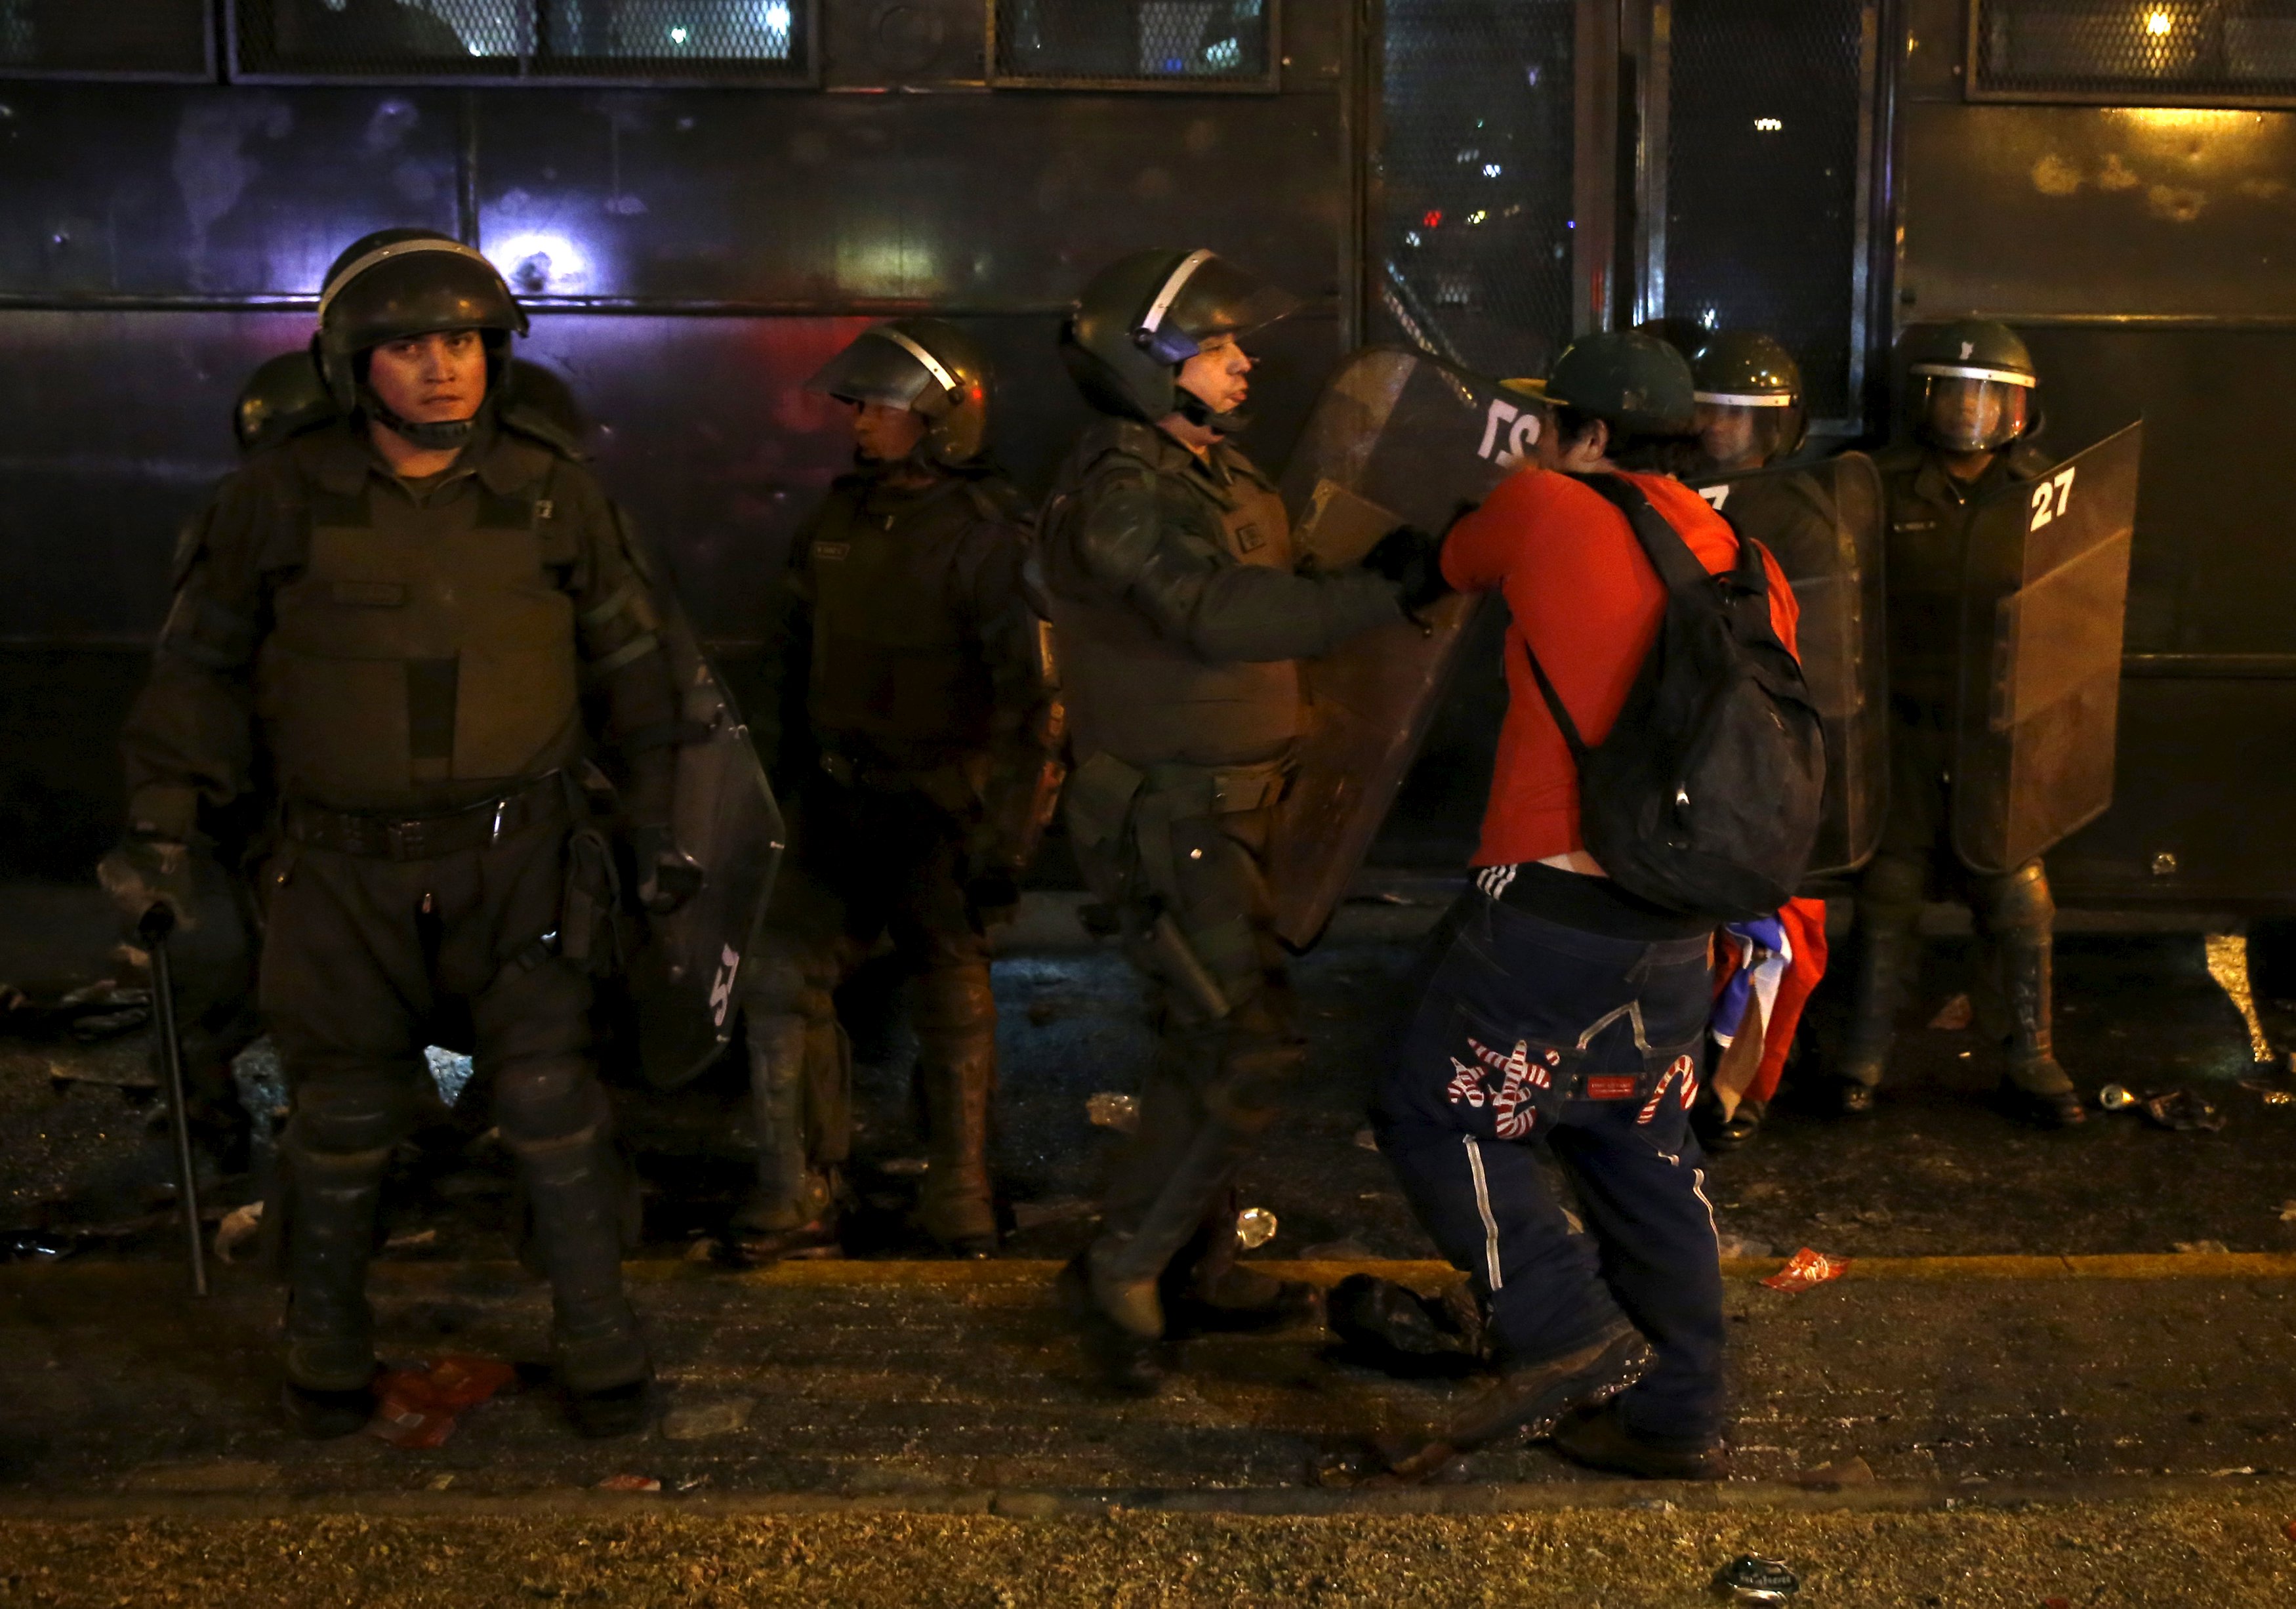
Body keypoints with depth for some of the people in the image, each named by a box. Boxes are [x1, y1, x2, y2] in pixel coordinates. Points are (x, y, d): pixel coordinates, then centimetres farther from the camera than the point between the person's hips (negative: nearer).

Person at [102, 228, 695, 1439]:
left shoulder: (551, 493, -1)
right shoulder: (280, 499, -3)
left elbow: (627, 661, 10)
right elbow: (200, 667, 5)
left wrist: (657, 821, 9)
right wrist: (163, 826, 0)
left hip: (513, 851, 0)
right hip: (341, 865, 0)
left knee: (551, 1103, -2)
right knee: (341, 1119, 10)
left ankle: (597, 1340, 15)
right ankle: (326, 1347, 30)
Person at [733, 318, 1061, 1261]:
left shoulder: (988, 535, -12)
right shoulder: (841, 516, 9)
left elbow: (1033, 694, -15)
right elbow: (799, 652, 20)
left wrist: (1007, 836, -17)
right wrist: (786, 773, 20)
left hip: (940, 805, -6)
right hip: (837, 794, 6)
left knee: (954, 997, 7)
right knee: (780, 976, -2)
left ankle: (959, 1200, 21)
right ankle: (797, 1196, 8)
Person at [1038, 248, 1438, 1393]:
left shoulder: (1218, 468, 12)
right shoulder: (1121, 490, -20)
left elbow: (1268, 606, 14)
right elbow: (1220, 612, -35)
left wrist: (1369, 576, 1)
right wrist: (1381, 592, -39)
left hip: (1223, 804, 10)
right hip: (1163, 814, -10)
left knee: (1211, 1044, 16)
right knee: (1247, 1048, -11)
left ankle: (1196, 1273, 29)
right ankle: (1118, 1272, 2)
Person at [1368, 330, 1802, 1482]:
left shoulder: (1546, 512, -5)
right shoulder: (1748, 568, 10)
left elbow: (1450, 566, 16)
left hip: (1556, 902, -7)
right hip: (1680, 922, 7)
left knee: (1438, 1114, 6)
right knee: (1644, 1152, 17)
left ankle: (1567, 1333, 0)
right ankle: (1674, 1415, 23)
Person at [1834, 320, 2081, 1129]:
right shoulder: (1884, 489, -1)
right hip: (1905, 726, -1)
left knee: (2017, 894, 3)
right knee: (1889, 887, 7)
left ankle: (2030, 1061, 16)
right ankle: (1865, 1054, 18)